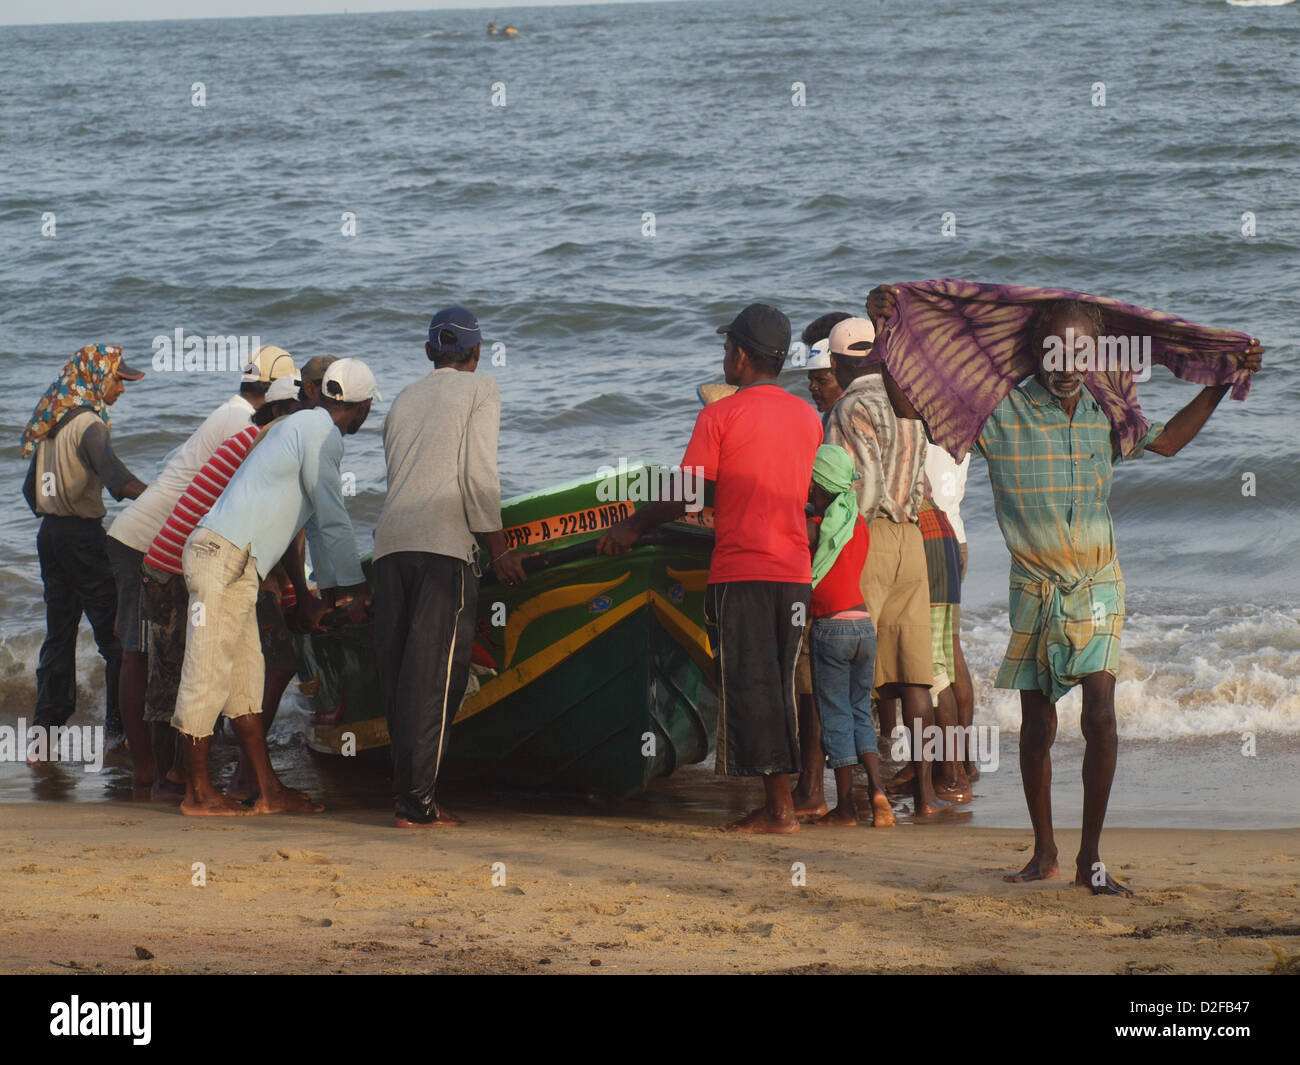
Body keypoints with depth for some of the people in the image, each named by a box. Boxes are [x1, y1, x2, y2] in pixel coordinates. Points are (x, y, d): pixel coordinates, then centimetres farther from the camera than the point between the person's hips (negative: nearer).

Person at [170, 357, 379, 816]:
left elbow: (320, 523, 30)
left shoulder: (306, 427, 23)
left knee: (246, 674, 9)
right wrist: (357, 588, 1)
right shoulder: (320, 433, -8)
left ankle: (268, 791, 10)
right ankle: (198, 791, -3)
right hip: (224, 556, -10)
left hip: (234, 563, 10)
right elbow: (333, 519, -8)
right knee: (209, 671, -6)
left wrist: (329, 594, 33)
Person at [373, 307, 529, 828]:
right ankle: (419, 800, -14)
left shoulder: (404, 399, 24)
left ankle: (405, 792, 4)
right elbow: (478, 475, -3)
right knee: (434, 676, -8)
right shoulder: (480, 388, 8)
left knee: (399, 673, 6)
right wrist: (499, 547, 3)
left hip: (390, 539, 6)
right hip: (443, 542, -6)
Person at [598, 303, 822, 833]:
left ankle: (779, 805, -7)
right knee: (778, 686, 11)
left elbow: (684, 497, -7)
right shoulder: (808, 418, 10)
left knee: (748, 686, -2)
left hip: (740, 571, -6)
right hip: (795, 570, 6)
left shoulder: (720, 416, -7)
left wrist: (632, 526, 8)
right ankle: (777, 803, 10)